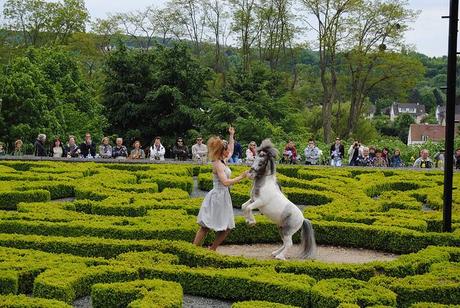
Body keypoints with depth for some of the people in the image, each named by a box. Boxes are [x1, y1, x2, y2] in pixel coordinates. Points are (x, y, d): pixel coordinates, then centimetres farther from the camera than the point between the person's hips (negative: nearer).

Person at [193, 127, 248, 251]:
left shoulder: (224, 161, 10)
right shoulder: (217, 164, -15)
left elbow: (231, 150, 31)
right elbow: (225, 182, -24)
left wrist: (231, 136, 28)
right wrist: (241, 177, -19)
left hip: (224, 197, 9)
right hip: (217, 197, -9)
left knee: (227, 228, 9)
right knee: (205, 226, -7)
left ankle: (211, 250, 17)